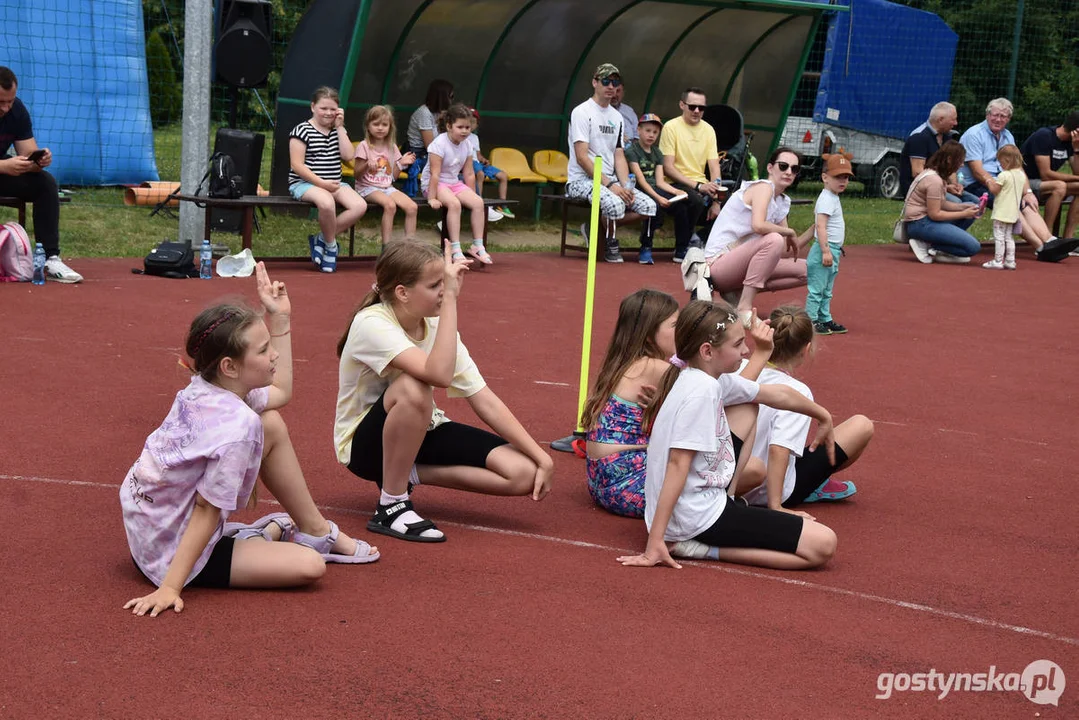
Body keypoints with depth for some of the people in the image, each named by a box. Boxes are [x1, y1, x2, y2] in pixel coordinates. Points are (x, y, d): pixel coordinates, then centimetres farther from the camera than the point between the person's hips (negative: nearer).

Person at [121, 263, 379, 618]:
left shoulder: (202, 390, -5)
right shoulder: (238, 425, -30)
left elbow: (281, 391, 17)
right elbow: (207, 511, -25)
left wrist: (279, 318, 15)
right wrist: (170, 588, -20)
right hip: (172, 556, -9)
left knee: (273, 426, 8)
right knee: (310, 566, -16)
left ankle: (314, 529, 19)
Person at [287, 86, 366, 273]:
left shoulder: (338, 130, 14)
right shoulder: (303, 130, -5)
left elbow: (349, 156, -1)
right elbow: (297, 165, -12)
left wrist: (340, 127, -1)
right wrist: (321, 183, -21)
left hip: (334, 183, 6)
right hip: (304, 183, -6)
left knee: (360, 206, -22)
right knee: (327, 203, -40)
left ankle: (322, 239, -9)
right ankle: (331, 246, -13)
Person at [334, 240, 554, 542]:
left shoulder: (436, 326, -7)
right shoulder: (371, 324, -26)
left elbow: (485, 401, -8)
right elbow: (440, 375, -42)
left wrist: (541, 458, -13)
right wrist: (450, 298, -41)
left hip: (420, 432, 6)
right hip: (365, 444, -6)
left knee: (524, 473, -13)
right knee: (413, 388, -40)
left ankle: (407, 473, 0)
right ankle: (392, 506, -21)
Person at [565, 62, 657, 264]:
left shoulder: (617, 117, 15)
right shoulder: (582, 112, -8)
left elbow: (619, 157, 12)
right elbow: (582, 158, -16)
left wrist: (625, 186, -7)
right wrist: (610, 185, -22)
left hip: (610, 180, 8)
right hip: (582, 180, -8)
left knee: (649, 206, -11)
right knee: (615, 203, -36)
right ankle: (611, 246, -6)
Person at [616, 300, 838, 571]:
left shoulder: (716, 380, 8)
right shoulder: (701, 391, -20)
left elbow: (777, 395, 23)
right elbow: (677, 464, -25)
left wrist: (823, 416, 39)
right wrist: (656, 541, -27)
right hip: (698, 516, -11)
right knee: (822, 545, -14)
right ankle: (703, 548, -11)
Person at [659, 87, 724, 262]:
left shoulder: (708, 130, 11)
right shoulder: (671, 127, -6)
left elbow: (714, 166, 6)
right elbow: (668, 168, -11)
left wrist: (715, 188, -16)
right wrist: (697, 186, -20)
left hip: (701, 184, 5)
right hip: (676, 183, -5)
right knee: (697, 200, -36)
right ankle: (681, 249, -15)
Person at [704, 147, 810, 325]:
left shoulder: (783, 202, 13)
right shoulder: (763, 187, -12)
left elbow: (786, 252, 10)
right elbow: (758, 225, -33)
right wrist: (790, 232, -17)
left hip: (740, 266, 9)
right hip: (719, 262, -9)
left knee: (806, 271, 6)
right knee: (774, 240, -32)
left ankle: (738, 294, 3)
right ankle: (745, 309, -29)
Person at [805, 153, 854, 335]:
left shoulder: (833, 198, 16)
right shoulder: (827, 199, -16)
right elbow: (820, 226, -23)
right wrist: (825, 250, -28)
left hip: (832, 250, 11)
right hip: (824, 249, -11)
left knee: (827, 290, 16)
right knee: (816, 288, -6)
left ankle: (825, 319, 24)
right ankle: (810, 321, -4)